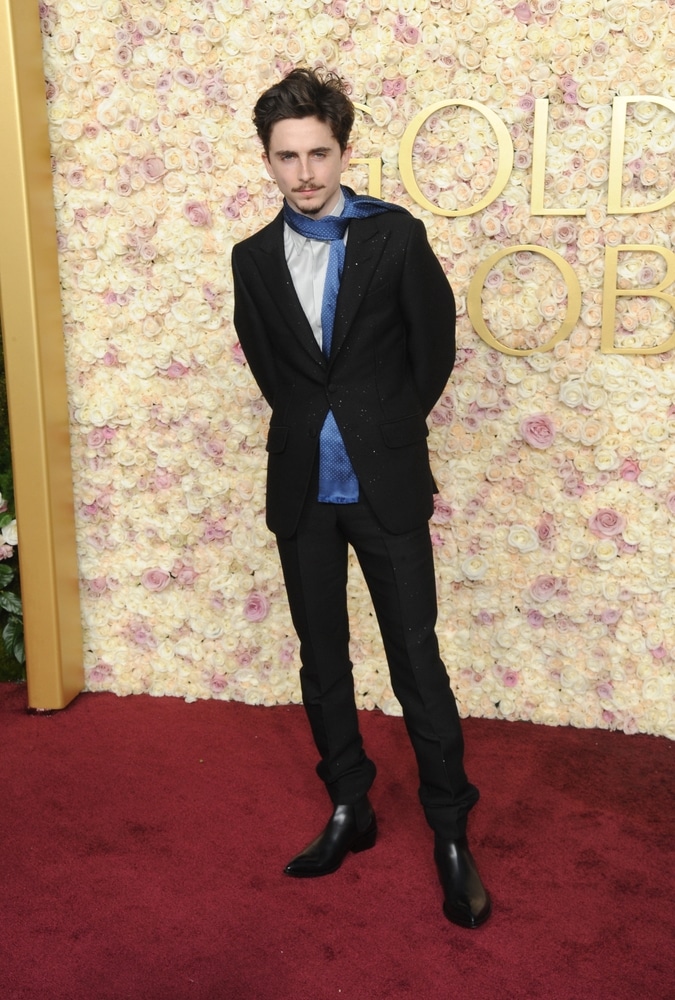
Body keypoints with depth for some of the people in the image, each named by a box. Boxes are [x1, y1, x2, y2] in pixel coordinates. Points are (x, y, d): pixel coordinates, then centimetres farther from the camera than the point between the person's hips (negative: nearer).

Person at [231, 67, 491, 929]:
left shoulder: (396, 236, -5)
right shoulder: (254, 259, 5)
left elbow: (435, 346, 1)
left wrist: (387, 430, 8)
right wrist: (315, 425, 11)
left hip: (387, 484, -3)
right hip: (301, 487, 4)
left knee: (416, 660, 0)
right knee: (322, 658, 12)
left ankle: (451, 834, 13)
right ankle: (348, 809, 28)